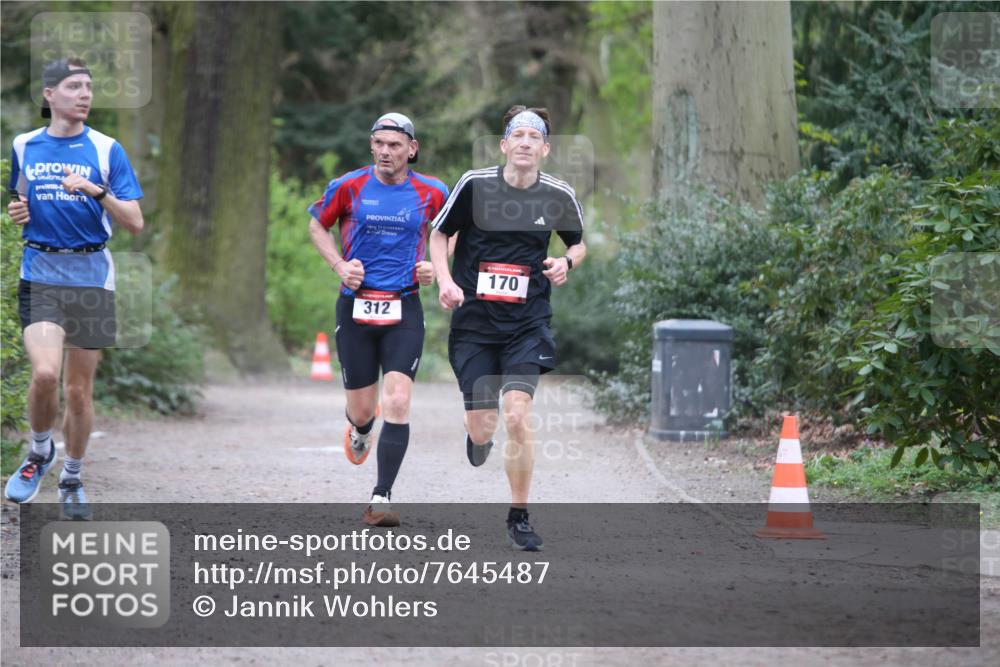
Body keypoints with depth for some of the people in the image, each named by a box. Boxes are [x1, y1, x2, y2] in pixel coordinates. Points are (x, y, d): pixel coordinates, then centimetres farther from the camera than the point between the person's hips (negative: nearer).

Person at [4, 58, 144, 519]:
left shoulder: (106, 149, 1)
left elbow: (135, 223, -3)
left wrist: (97, 192, -19)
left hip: (91, 276, 0)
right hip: (40, 274, 0)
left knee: (79, 390, 6)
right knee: (45, 373, -21)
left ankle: (71, 479, 26)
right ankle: (39, 451, 7)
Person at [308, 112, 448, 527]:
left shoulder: (431, 193, -1)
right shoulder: (348, 187, -2)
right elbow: (317, 226, 14)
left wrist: (434, 266, 0)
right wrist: (340, 265, -2)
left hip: (404, 309, -1)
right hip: (356, 306, 1)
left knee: (397, 403, -15)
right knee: (362, 409, 7)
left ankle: (381, 500, -9)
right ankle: (360, 429, 47)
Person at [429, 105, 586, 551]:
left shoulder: (558, 196, -2)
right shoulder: (474, 185, -6)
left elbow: (579, 244, 16)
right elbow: (439, 233, 6)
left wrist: (567, 263, -6)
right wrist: (445, 281, -10)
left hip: (528, 322, 0)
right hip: (474, 318, 0)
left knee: (517, 416, -17)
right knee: (483, 429, 0)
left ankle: (519, 519, -2)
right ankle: (479, 436, 42)